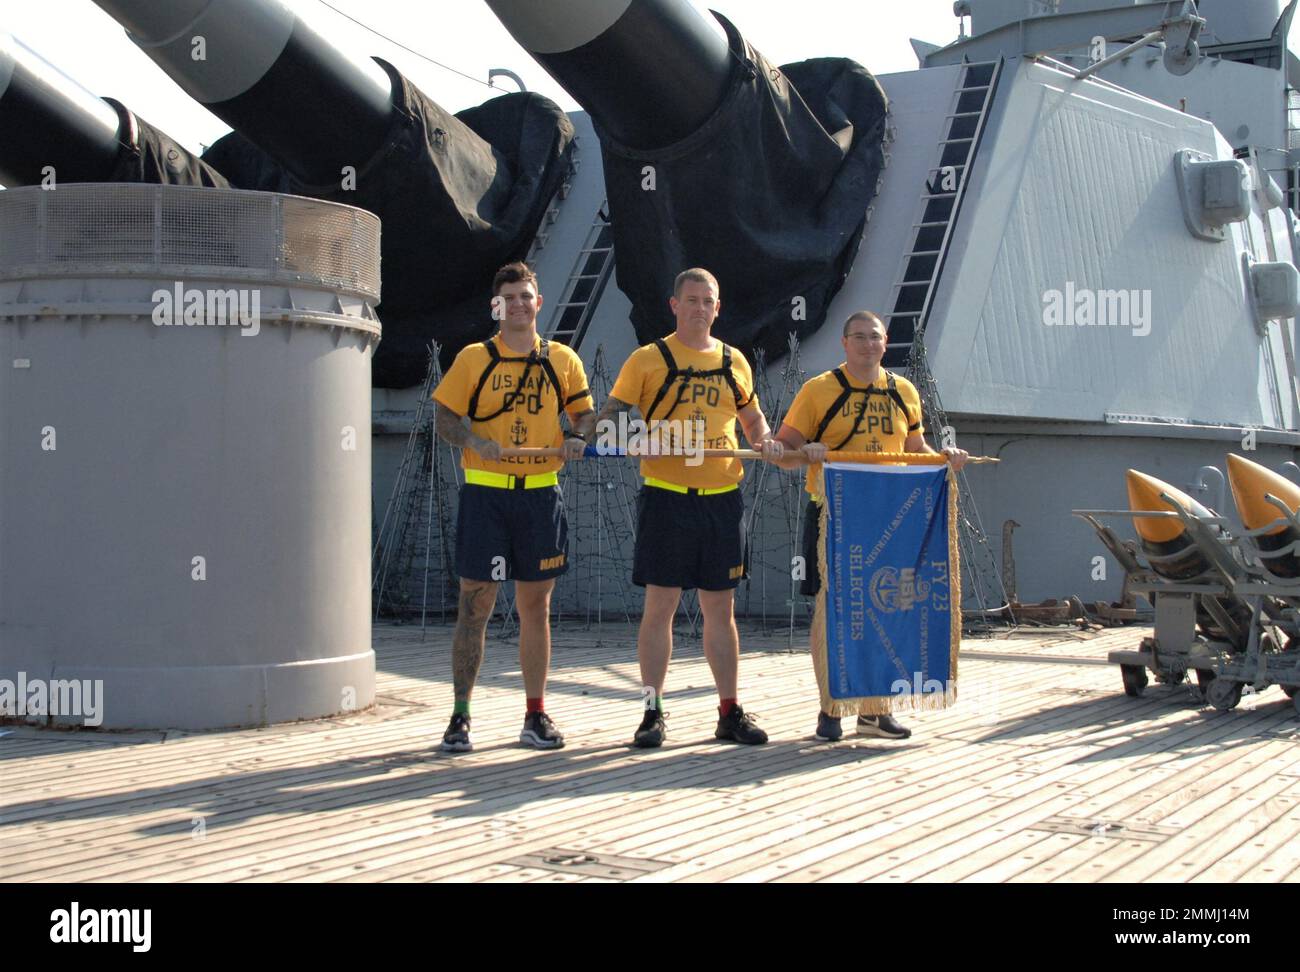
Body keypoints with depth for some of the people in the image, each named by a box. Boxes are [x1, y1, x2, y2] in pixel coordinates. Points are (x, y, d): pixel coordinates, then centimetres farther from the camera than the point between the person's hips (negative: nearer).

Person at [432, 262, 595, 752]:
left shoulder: (562, 360, 8)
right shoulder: (473, 358, 2)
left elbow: (583, 410, 15)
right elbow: (445, 417, 2)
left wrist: (577, 437, -6)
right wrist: (474, 440, -17)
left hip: (540, 495, 2)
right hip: (485, 493, -2)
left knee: (536, 606, 7)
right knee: (474, 605, -1)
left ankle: (536, 717, 16)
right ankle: (460, 717, 7)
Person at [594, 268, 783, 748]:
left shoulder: (734, 362, 12)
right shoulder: (648, 360, 2)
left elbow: (752, 417, 25)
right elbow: (610, 413, 1)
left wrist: (765, 441, 4)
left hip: (722, 498, 3)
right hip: (667, 496, -3)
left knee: (721, 608, 8)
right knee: (660, 604, -2)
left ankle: (730, 712, 16)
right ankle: (652, 712, 7)